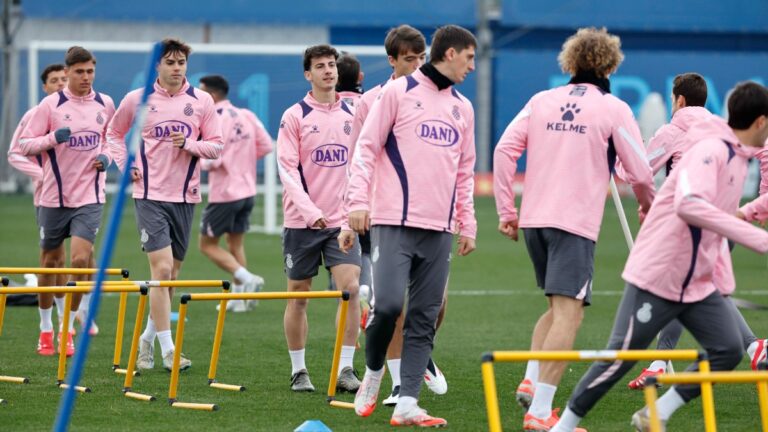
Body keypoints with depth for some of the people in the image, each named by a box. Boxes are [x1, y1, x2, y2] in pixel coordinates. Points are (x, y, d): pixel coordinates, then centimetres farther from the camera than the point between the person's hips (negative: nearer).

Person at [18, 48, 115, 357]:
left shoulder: (105, 104, 4)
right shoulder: (51, 105, -6)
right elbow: (24, 145, -6)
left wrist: (106, 157, 2)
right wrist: (52, 138, -22)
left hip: (90, 198, 1)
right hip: (54, 196, -1)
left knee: (80, 260, -12)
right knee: (50, 262, 9)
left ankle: (68, 329, 2)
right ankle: (46, 329, 26)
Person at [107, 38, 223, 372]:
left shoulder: (201, 101, 3)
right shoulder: (136, 100, 1)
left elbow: (216, 146, 4)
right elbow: (114, 133, 16)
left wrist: (189, 144, -14)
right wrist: (125, 165, 2)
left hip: (185, 196, 3)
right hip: (150, 195, -3)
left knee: (172, 274, 10)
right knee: (161, 268, -13)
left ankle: (148, 338, 27)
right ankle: (167, 350, -12)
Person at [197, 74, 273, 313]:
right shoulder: (246, 115, 5)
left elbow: (212, 160, -23)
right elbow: (266, 146, 6)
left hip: (224, 193, -7)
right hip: (247, 190, 7)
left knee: (207, 244, 4)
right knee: (235, 243, 18)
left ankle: (246, 278, -13)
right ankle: (239, 297, 16)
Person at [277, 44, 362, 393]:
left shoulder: (351, 115, 8)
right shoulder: (295, 116, -3)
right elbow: (288, 169, -9)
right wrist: (310, 210, -20)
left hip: (342, 219, 2)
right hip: (301, 221, -2)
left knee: (350, 289, -11)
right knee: (298, 296, 4)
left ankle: (346, 370, -6)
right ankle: (298, 371, 14)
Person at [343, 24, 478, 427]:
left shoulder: (463, 107, 18)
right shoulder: (398, 92, 1)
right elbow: (366, 147, -2)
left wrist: (467, 224, 16)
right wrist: (359, 201, -12)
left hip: (439, 229, 6)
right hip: (394, 223, -5)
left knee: (424, 319, 1)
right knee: (388, 303, -16)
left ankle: (407, 403, 2)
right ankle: (373, 371, 11)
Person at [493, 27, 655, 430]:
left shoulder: (541, 101, 10)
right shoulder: (614, 109, -1)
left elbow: (504, 150, 3)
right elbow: (640, 172, -2)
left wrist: (506, 210, 8)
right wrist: (648, 205, 19)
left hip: (533, 220, 6)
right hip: (576, 224, -6)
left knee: (559, 307, 23)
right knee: (568, 315, -8)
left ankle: (530, 381, 7)